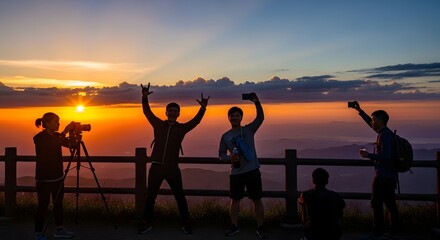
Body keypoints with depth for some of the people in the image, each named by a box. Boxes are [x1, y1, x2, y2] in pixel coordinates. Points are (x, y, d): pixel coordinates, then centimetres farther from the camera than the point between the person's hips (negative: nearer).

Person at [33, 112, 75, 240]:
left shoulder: (56, 136, 7)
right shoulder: (39, 138, -14)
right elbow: (51, 147, -30)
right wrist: (64, 132, -33)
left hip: (57, 176, 7)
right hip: (44, 178, -7)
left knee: (58, 203, 12)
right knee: (43, 205, -1)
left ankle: (59, 229, 22)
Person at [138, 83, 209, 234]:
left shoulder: (182, 128, 3)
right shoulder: (158, 124, 5)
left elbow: (196, 121, -9)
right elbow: (147, 112, -3)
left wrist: (203, 108, -24)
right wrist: (144, 98, -17)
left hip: (173, 168, -1)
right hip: (156, 166, 1)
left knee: (180, 197, 5)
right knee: (150, 196, 9)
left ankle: (186, 224, 17)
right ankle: (147, 223, 22)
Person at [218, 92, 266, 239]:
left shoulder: (249, 129, 3)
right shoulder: (225, 136, 6)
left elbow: (260, 117, -8)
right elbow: (221, 154, 9)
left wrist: (256, 102, -22)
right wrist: (229, 158, -13)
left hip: (252, 170, -1)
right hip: (236, 173, 2)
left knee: (257, 199, 3)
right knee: (235, 199, 11)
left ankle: (260, 228, 14)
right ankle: (234, 227, 26)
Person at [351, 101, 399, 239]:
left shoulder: (384, 135, -17)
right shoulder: (386, 132, 12)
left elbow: (386, 155, -27)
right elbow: (371, 124, 24)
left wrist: (369, 155, -21)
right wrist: (359, 110, 23)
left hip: (382, 176, -10)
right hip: (390, 175, 10)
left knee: (377, 203, -4)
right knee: (390, 203, 13)